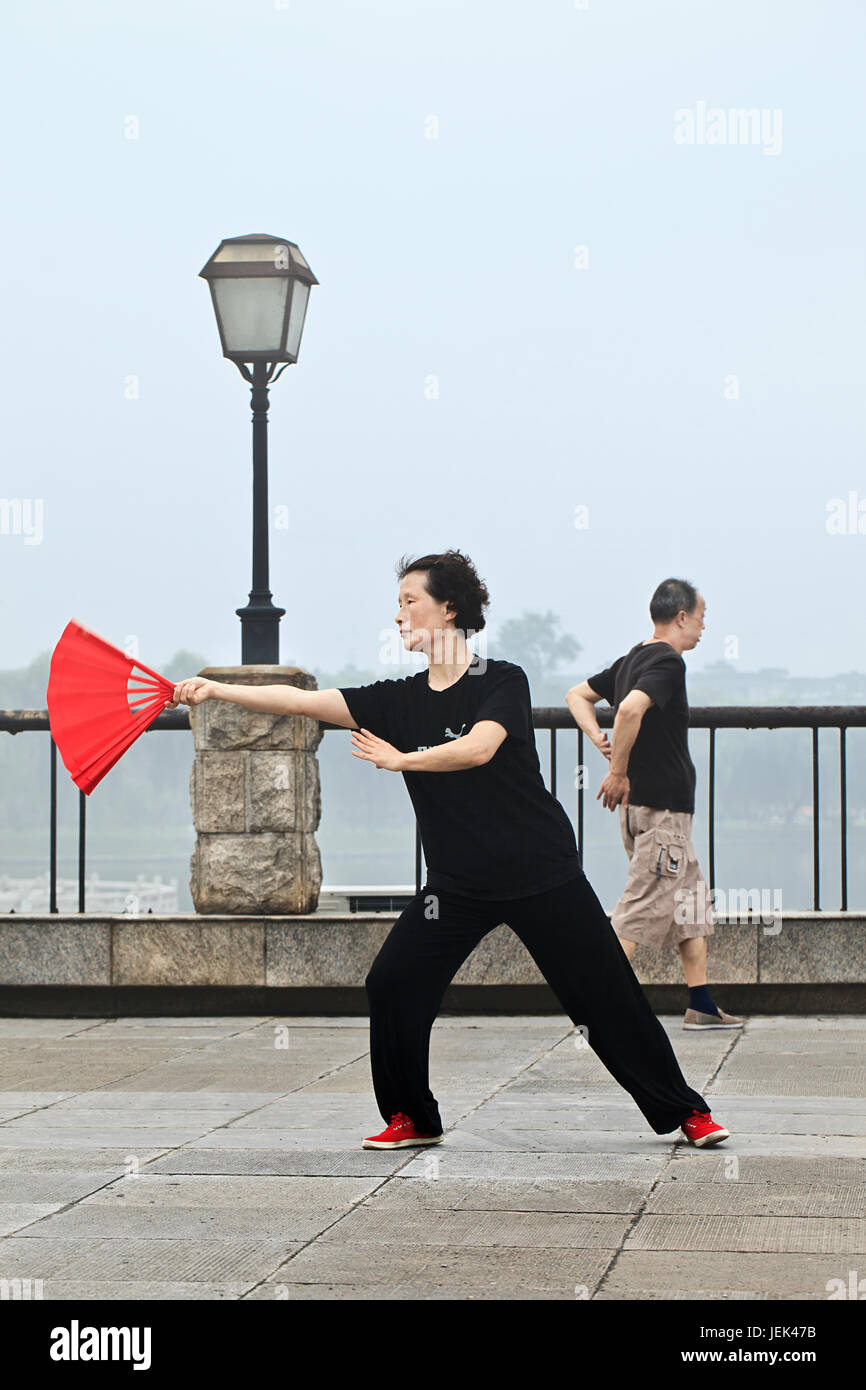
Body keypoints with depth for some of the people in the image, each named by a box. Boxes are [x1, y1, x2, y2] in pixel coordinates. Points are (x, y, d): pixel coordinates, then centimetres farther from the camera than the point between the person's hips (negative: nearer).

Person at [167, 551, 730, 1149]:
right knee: (393, 985, -11)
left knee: (608, 997, -2)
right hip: (457, 884, 4)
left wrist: (402, 759, -22)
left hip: (542, 873, -4)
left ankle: (686, 1111, 12)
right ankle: (413, 1118, 6)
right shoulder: (400, 701, 4)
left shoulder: (503, 681, -8)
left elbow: (478, 748, -27)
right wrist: (218, 690, -11)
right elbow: (302, 701, -3)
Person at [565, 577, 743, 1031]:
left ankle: (702, 1005, 19)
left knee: (691, 901, 15)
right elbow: (631, 709, -32)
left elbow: (577, 695, 23)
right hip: (663, 805, -10)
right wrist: (619, 772, -22)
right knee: (643, 907, -8)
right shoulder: (668, 661, -14)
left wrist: (600, 740, 8)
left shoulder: (631, 660, 14)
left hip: (640, 804, 10)